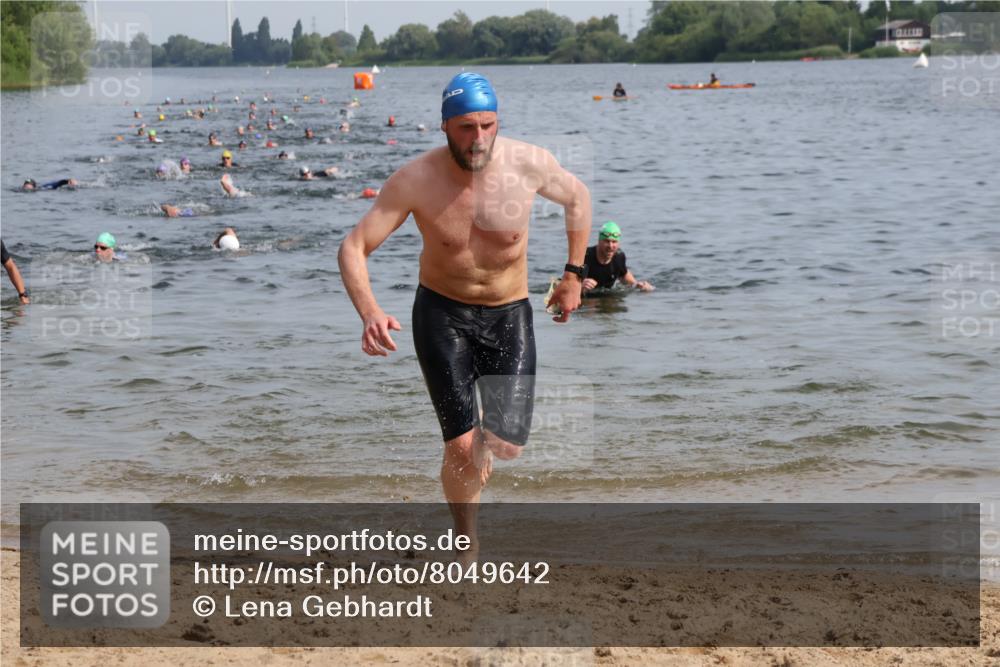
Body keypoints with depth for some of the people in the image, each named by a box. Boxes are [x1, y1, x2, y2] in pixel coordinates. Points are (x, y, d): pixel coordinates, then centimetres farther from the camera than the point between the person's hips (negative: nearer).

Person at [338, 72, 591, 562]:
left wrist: (574, 274, 9)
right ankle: (467, 545, 17)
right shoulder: (415, 180, -20)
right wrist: (369, 312, -35)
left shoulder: (528, 164, -16)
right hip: (442, 313, -1)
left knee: (508, 445, -12)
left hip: (509, 314, 1)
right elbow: (353, 248, -18)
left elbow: (577, 197, 7)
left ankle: (485, 435, 26)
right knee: (462, 449, -8)